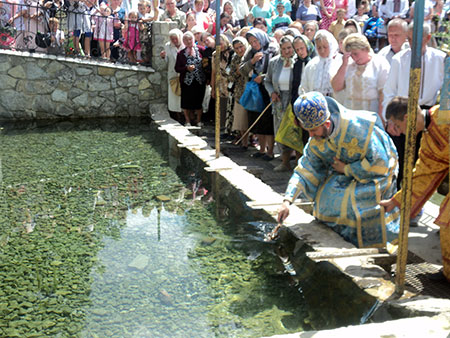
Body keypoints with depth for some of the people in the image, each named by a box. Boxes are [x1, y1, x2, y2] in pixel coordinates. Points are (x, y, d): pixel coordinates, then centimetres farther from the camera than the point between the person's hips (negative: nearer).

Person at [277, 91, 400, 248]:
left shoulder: (358, 128, -31)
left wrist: (346, 169, -21)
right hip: (346, 175, 7)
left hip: (376, 174, -6)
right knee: (327, 198, -12)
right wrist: (287, 201, -16)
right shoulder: (315, 141, -10)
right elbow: (305, 170, -6)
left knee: (355, 202, -26)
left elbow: (380, 162, -29)